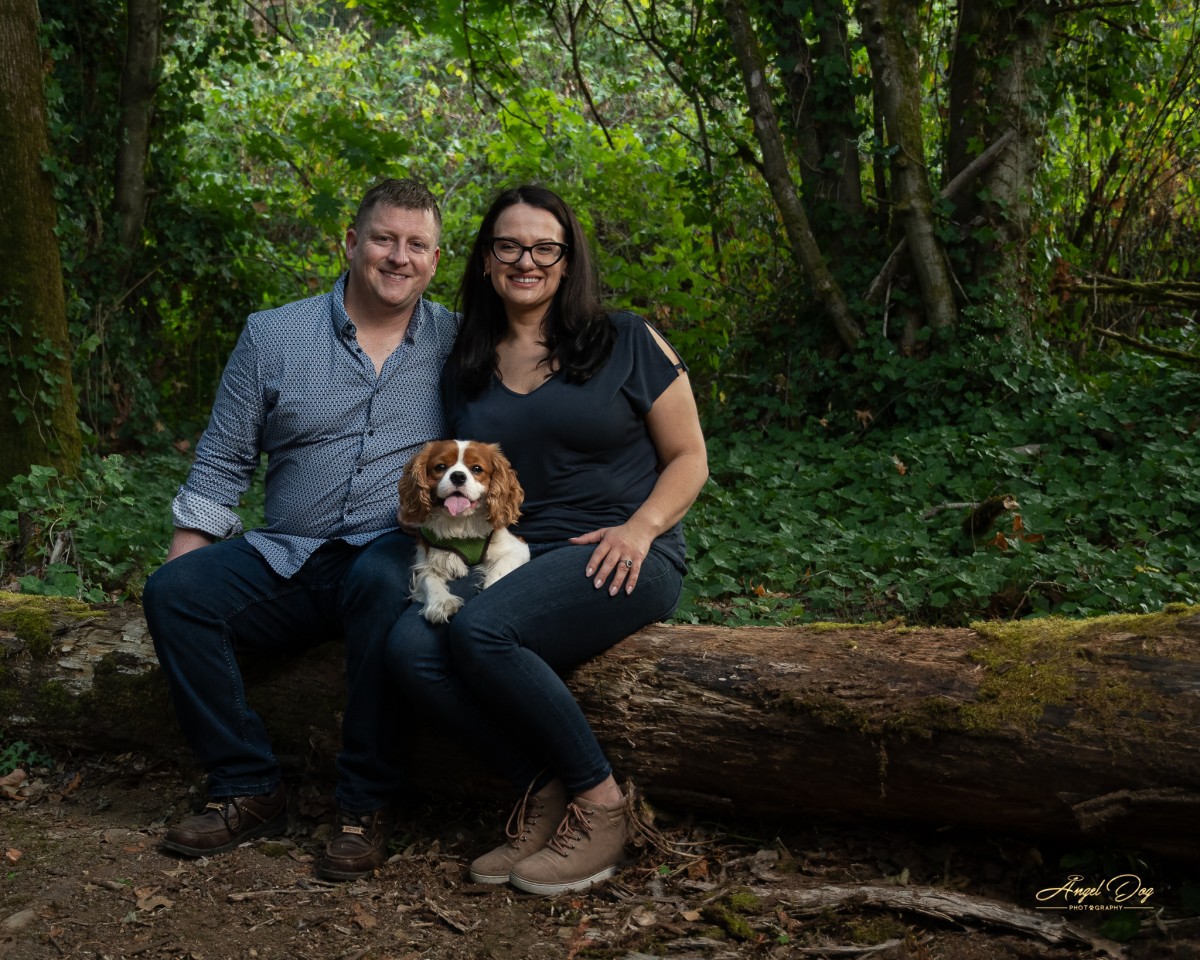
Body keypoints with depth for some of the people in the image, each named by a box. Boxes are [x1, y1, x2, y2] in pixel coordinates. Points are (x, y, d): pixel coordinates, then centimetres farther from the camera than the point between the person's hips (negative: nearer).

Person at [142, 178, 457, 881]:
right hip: (288, 560, 3)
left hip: (392, 552, -2)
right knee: (173, 590, -21)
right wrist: (184, 559, 1)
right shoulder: (272, 335, 8)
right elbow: (223, 464, 10)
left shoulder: (459, 343, 6)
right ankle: (250, 790, -10)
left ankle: (368, 804, -24)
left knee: (384, 581, -37)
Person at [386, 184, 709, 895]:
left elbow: (688, 458, 5)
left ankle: (599, 803, -16)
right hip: (511, 560, 5)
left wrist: (639, 527, -14)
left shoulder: (628, 343, 4)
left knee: (480, 631, -32)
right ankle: (545, 791, -13)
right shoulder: (466, 369, 16)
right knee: (411, 646, -26)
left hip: (621, 559, -4)